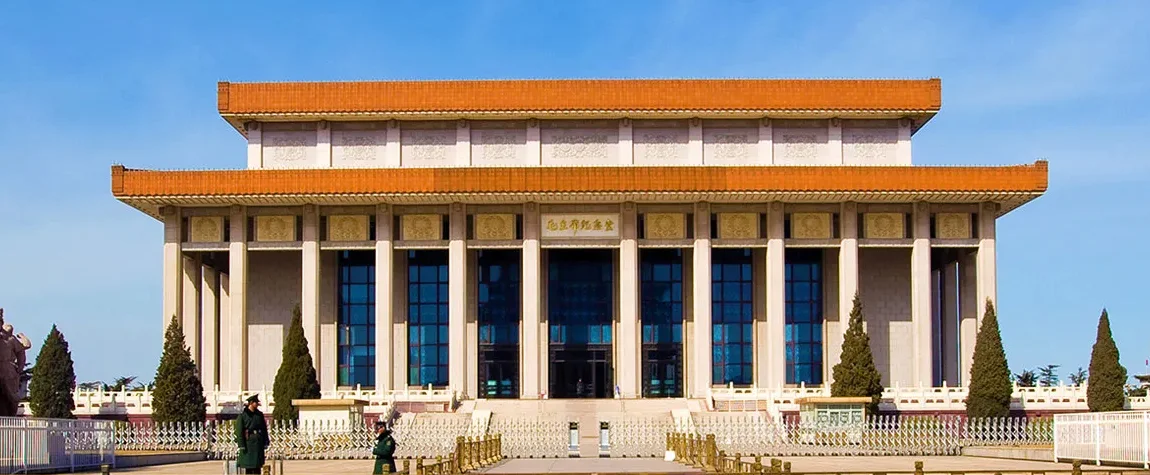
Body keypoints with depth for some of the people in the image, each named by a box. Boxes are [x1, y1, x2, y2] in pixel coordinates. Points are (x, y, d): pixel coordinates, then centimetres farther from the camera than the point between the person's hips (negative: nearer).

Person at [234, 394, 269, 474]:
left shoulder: (260, 414, 10)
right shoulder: (243, 415, -5)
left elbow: (264, 429, 13)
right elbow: (239, 431, -8)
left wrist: (265, 442, 7)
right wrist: (241, 445, -14)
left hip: (258, 443, 5)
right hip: (248, 442, -5)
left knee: (257, 467, 6)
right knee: (247, 467, -2)